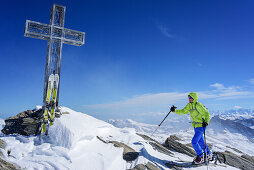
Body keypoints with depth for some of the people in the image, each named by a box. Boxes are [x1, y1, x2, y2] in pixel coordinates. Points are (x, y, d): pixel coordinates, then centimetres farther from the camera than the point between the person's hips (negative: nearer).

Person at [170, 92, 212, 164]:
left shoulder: (198, 106, -21)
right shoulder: (189, 105, 2)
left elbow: (207, 113, -17)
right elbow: (183, 111, 6)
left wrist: (206, 122, -28)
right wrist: (175, 110, -6)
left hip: (201, 126, -8)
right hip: (196, 126, 8)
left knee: (194, 142, -11)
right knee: (200, 142, 19)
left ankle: (200, 157, 9)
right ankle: (208, 155, 39)